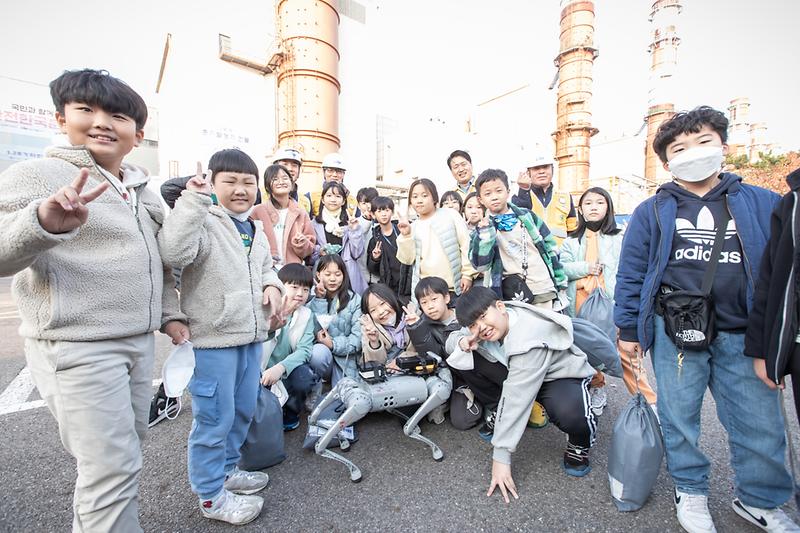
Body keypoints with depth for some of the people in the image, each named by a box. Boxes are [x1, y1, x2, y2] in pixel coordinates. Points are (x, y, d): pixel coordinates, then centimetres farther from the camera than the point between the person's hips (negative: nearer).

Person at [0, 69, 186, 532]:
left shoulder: (142, 189, 14)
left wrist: (170, 313, 12)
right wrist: (43, 222, -39)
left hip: (139, 340, 8)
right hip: (78, 345, -7)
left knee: (127, 449, 20)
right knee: (113, 466, -5)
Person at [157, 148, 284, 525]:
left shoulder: (255, 228, 12)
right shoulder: (203, 221, -13)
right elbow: (173, 252, -33)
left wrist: (272, 285, 3)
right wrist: (193, 200, -31)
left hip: (251, 336, 8)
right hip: (214, 339, -8)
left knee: (243, 410, 22)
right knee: (214, 417, 6)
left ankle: (226, 470, 44)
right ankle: (211, 495, 28)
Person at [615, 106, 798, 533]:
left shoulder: (761, 204, 6)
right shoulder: (652, 212, 1)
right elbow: (630, 274, 1)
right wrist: (628, 328, 0)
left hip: (743, 335, 2)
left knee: (760, 424, 12)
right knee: (679, 417, 11)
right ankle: (690, 491, 33)